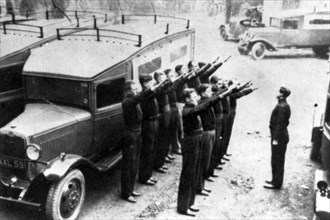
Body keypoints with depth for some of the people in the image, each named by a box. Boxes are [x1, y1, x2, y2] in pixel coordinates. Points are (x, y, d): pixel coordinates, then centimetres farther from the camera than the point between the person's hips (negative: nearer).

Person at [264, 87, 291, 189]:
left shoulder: (281, 107, -20)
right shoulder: (284, 105, 10)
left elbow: (280, 124, -22)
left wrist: (275, 138, -20)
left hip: (279, 137, -10)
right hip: (281, 136, 10)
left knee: (277, 160, -1)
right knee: (278, 160, 18)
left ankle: (276, 183, 9)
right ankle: (275, 180, 29)